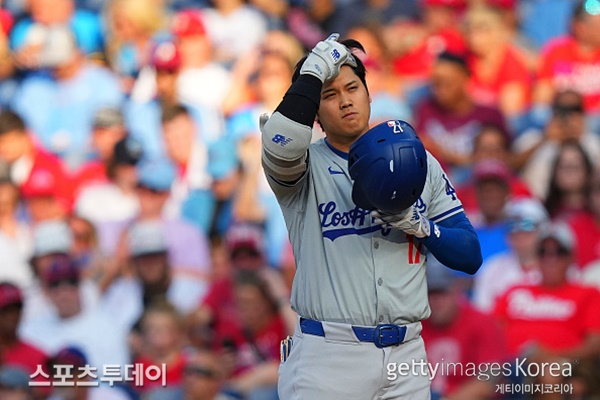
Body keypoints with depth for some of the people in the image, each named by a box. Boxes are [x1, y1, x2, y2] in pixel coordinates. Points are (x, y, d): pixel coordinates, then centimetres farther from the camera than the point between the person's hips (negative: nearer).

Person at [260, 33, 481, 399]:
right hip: (328, 357, -3)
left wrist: (417, 225, -9)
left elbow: (470, 255, 9)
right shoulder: (307, 167, 4)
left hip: (406, 355, 3)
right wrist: (315, 69, -11)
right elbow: (280, 142, -23)